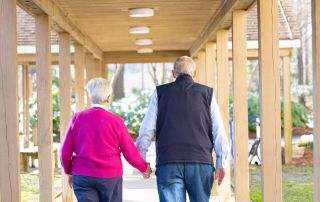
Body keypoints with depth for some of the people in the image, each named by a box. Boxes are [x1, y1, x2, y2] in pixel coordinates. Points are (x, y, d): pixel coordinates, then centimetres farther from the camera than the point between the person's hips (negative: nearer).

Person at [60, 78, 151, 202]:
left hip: (82, 177, 1)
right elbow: (131, 154, -1)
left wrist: (69, 172, 20)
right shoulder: (115, 121, -6)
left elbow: (65, 153, 3)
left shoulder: (77, 119, 0)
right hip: (110, 177, -1)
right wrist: (144, 168, 17)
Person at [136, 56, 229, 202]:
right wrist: (221, 164, 11)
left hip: (168, 163, -1)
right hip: (201, 162, 1)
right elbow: (219, 132, 5)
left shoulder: (160, 92, 8)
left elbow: (146, 131, 5)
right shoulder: (206, 93, 8)